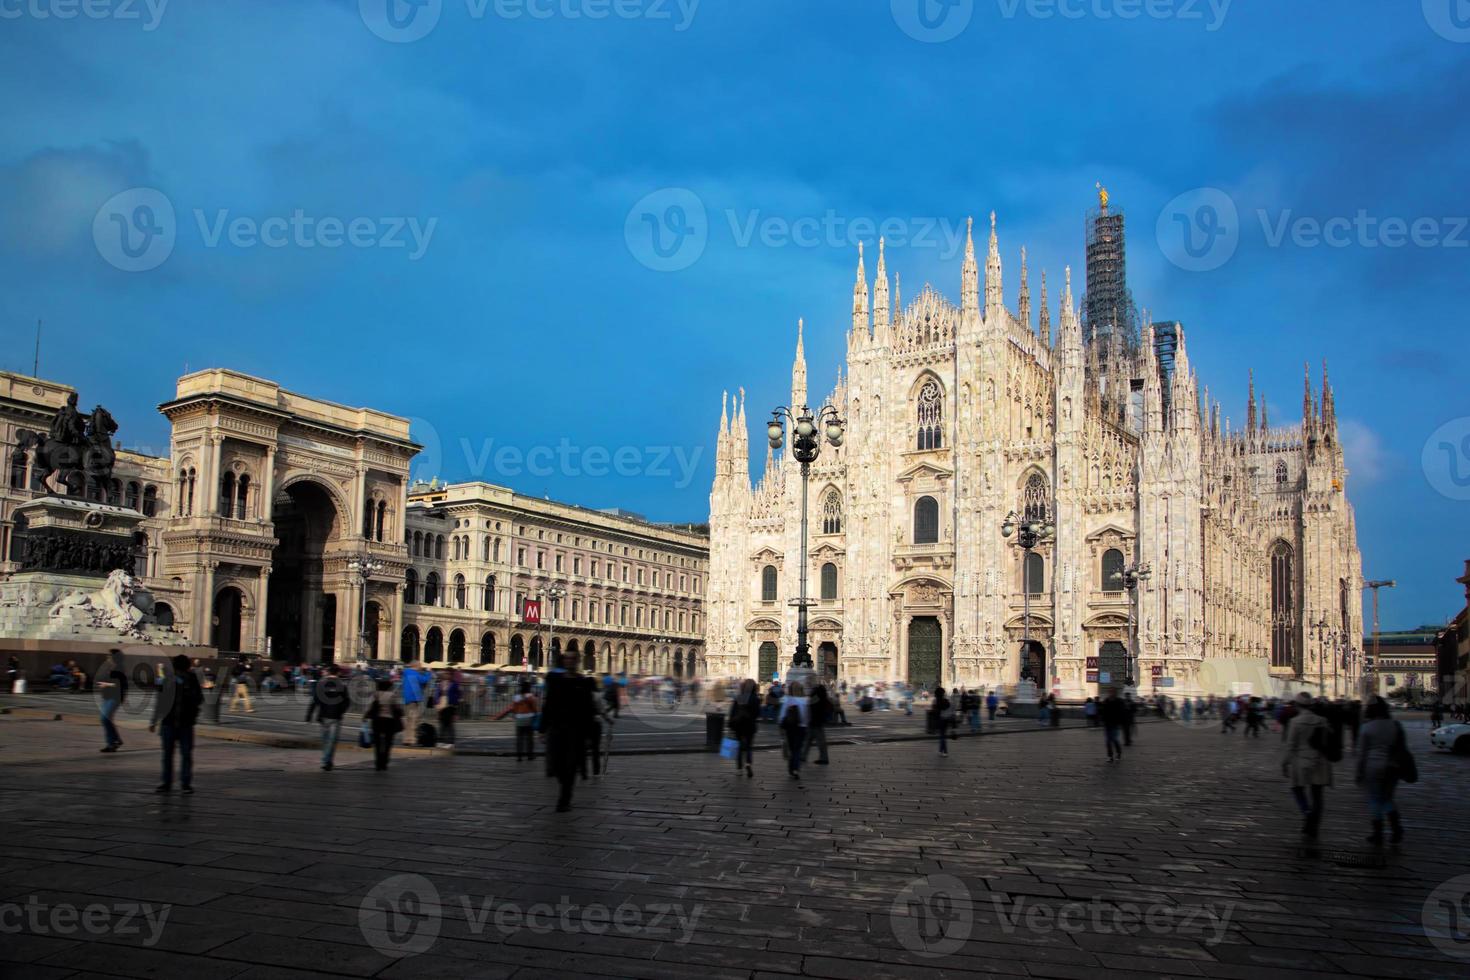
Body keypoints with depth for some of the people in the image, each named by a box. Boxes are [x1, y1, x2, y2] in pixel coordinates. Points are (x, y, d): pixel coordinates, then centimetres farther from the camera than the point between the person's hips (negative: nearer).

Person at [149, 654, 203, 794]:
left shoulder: (192, 679, 0)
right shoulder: (167, 679, 1)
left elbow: (200, 699, 6)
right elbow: (159, 701, 7)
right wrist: (154, 721, 8)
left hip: (186, 723, -1)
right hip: (168, 722, 1)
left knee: (186, 753, -2)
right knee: (167, 753, 7)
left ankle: (186, 784, 4)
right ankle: (166, 783, 16)